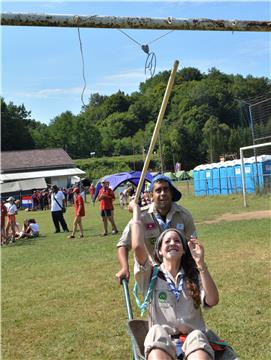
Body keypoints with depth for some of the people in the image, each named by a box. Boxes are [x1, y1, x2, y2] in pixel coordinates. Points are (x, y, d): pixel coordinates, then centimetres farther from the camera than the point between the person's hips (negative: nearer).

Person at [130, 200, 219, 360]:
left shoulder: (194, 276, 17)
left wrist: (200, 262, -10)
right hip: (161, 341, -1)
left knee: (197, 337, -35)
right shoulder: (151, 276, 13)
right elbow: (138, 246, -6)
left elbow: (212, 301, -3)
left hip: (193, 339, 1)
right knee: (157, 332, -36)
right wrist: (136, 210, 7)